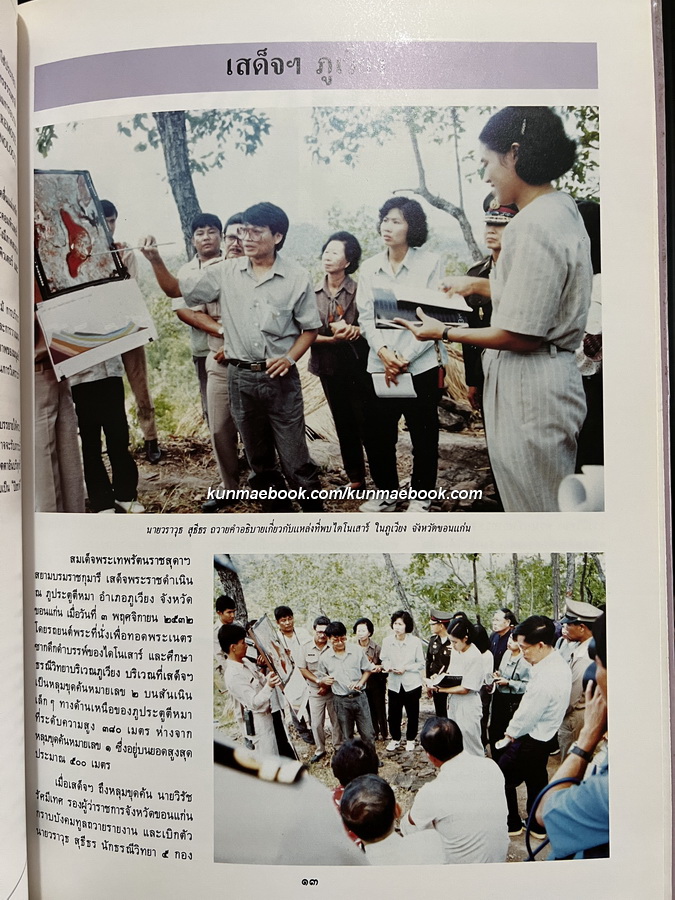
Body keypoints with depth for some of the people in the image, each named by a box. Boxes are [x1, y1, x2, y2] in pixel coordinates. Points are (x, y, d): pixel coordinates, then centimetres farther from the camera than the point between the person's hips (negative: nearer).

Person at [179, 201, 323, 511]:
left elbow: (310, 328, 3)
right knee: (259, 459, 14)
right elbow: (178, 288, 5)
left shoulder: (296, 277, -3)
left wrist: (290, 358, -13)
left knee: (295, 460, -1)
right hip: (240, 377, 3)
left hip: (279, 378, -3)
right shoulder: (226, 272, 3)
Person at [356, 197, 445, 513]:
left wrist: (405, 358, -13)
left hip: (422, 365, -3)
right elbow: (366, 316, 5)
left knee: (423, 434, 6)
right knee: (382, 433, 8)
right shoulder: (369, 268, 8)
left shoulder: (430, 264, -3)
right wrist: (383, 352, -13)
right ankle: (385, 493, 26)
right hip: (381, 366, 3)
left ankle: (421, 497, 22)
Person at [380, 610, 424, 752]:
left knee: (412, 714, 13)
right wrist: (389, 667, -19)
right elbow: (384, 660, 2)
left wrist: (405, 668, -19)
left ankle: (410, 739, 35)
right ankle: (395, 739, 32)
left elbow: (421, 664, -6)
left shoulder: (415, 641, -14)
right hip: (394, 684, 1)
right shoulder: (387, 641, -10)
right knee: (394, 714, 8)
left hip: (412, 684, -1)